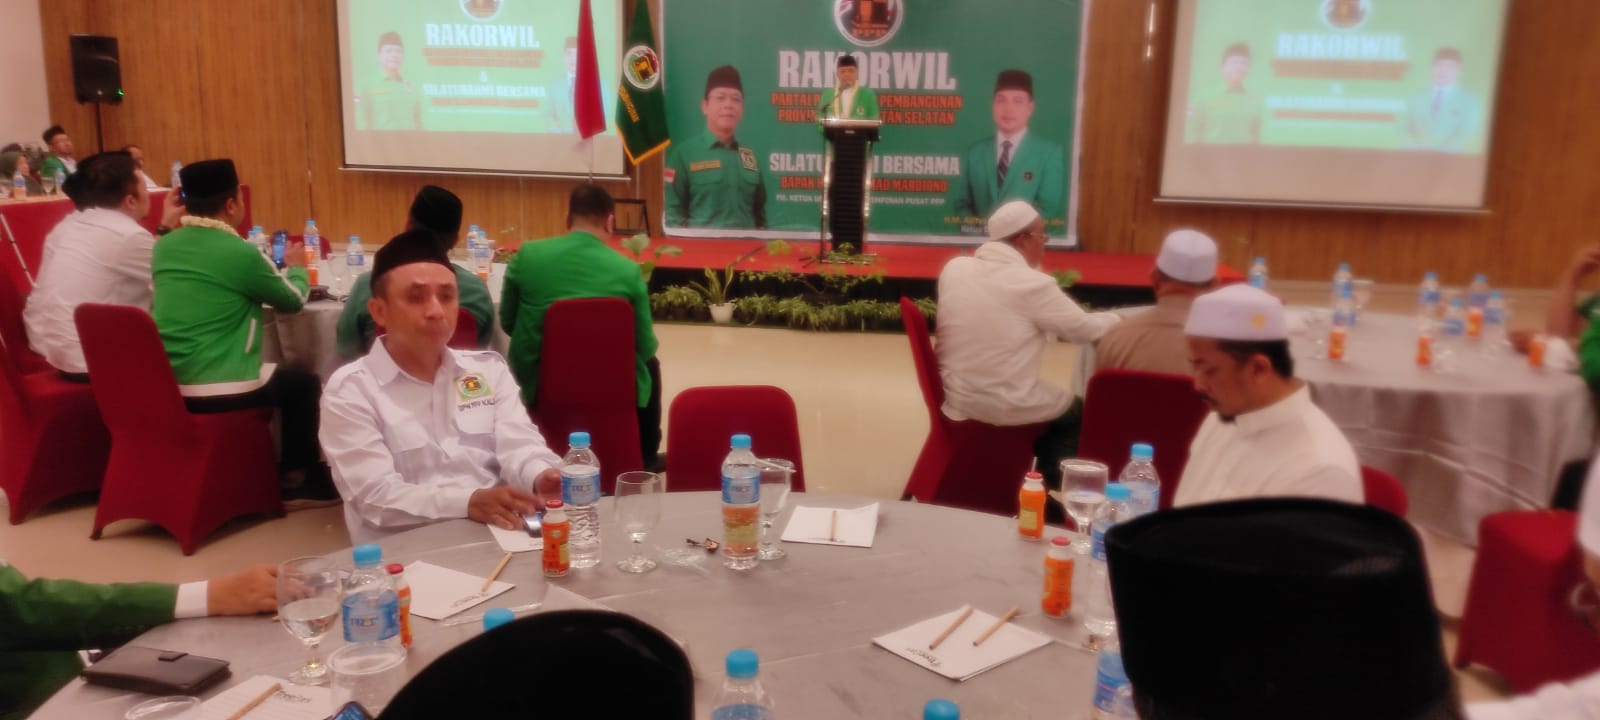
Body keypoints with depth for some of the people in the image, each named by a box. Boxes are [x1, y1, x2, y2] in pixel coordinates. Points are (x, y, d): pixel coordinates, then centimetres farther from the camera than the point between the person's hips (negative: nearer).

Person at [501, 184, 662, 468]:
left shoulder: (527, 255, -9)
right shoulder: (627, 270, -15)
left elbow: (507, 323, 5)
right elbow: (645, 347, -5)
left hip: (537, 385, 2)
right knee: (650, 364, 32)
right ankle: (645, 458, 44)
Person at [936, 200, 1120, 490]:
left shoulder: (954, 268, -2)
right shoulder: (1033, 284, -17)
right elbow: (1086, 329, -6)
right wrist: (1116, 317, 14)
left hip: (956, 399, 7)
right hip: (1006, 409, -6)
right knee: (1076, 412, 23)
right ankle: (1046, 486, 35)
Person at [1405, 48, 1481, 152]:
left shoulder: (1470, 101, 8)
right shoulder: (1416, 100, 16)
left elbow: (1467, 135, -2)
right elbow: (1406, 131, 9)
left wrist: (1440, 148, -14)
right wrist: (1419, 146, -9)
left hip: (1450, 156, -2)